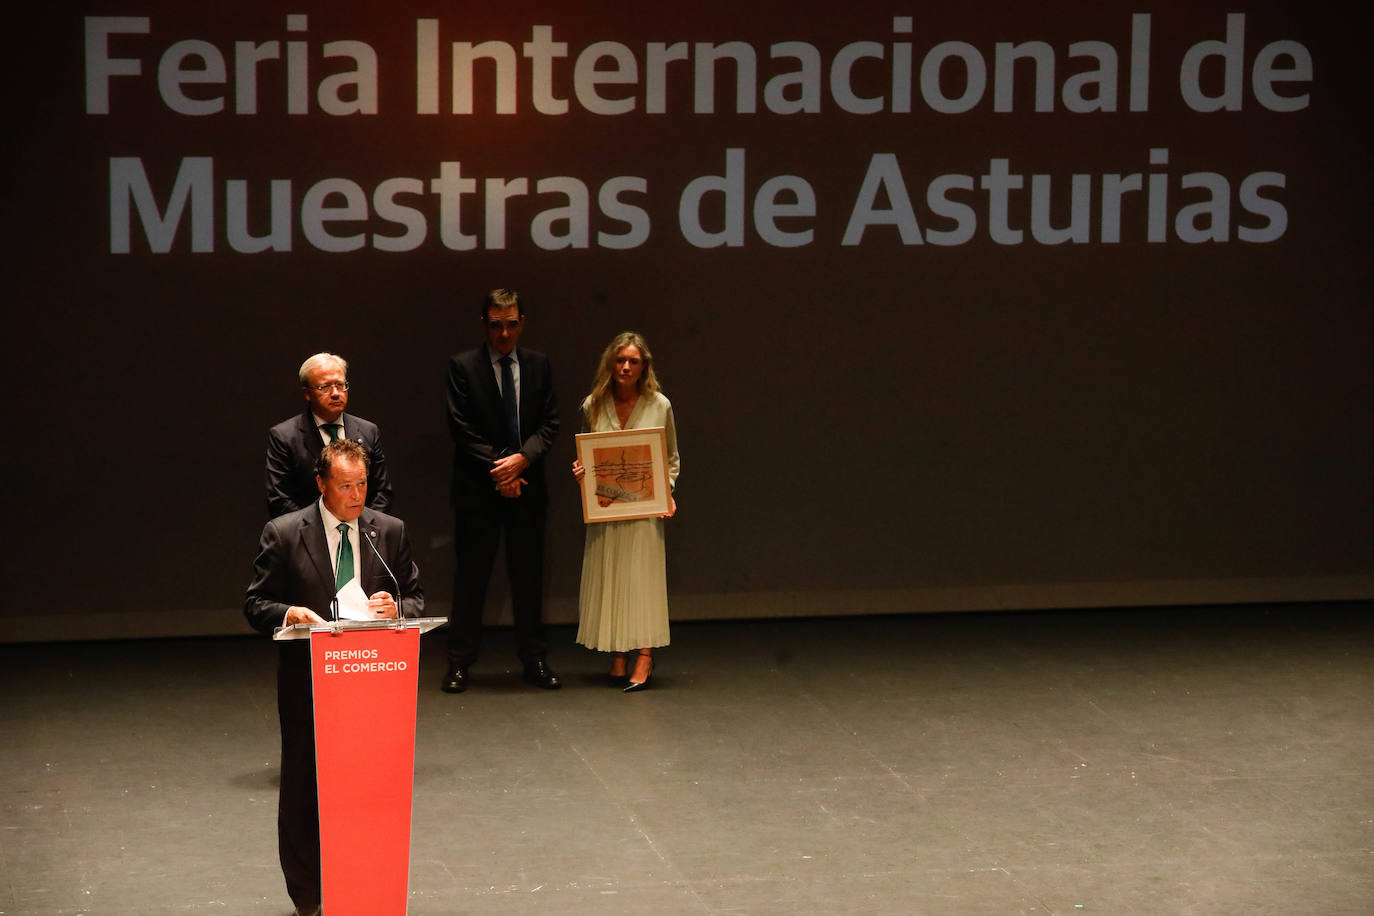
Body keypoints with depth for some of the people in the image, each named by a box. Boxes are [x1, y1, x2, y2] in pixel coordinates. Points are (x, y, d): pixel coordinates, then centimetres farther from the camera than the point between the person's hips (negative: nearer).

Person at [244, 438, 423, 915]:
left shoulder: (390, 531, 6)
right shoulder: (283, 534, -2)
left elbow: (416, 599, 11)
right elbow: (255, 603, 0)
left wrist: (395, 608, -12)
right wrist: (289, 614, -21)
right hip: (307, 684, -2)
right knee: (303, 791, 4)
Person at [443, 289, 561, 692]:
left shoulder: (538, 365, 9)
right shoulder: (463, 366, -1)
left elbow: (549, 424, 6)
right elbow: (462, 429, -5)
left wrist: (522, 459, -11)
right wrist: (497, 470, -11)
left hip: (527, 486, 3)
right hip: (478, 490, -3)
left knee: (529, 576, 6)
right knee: (470, 577, 0)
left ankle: (535, 660, 13)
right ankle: (459, 663, 5)